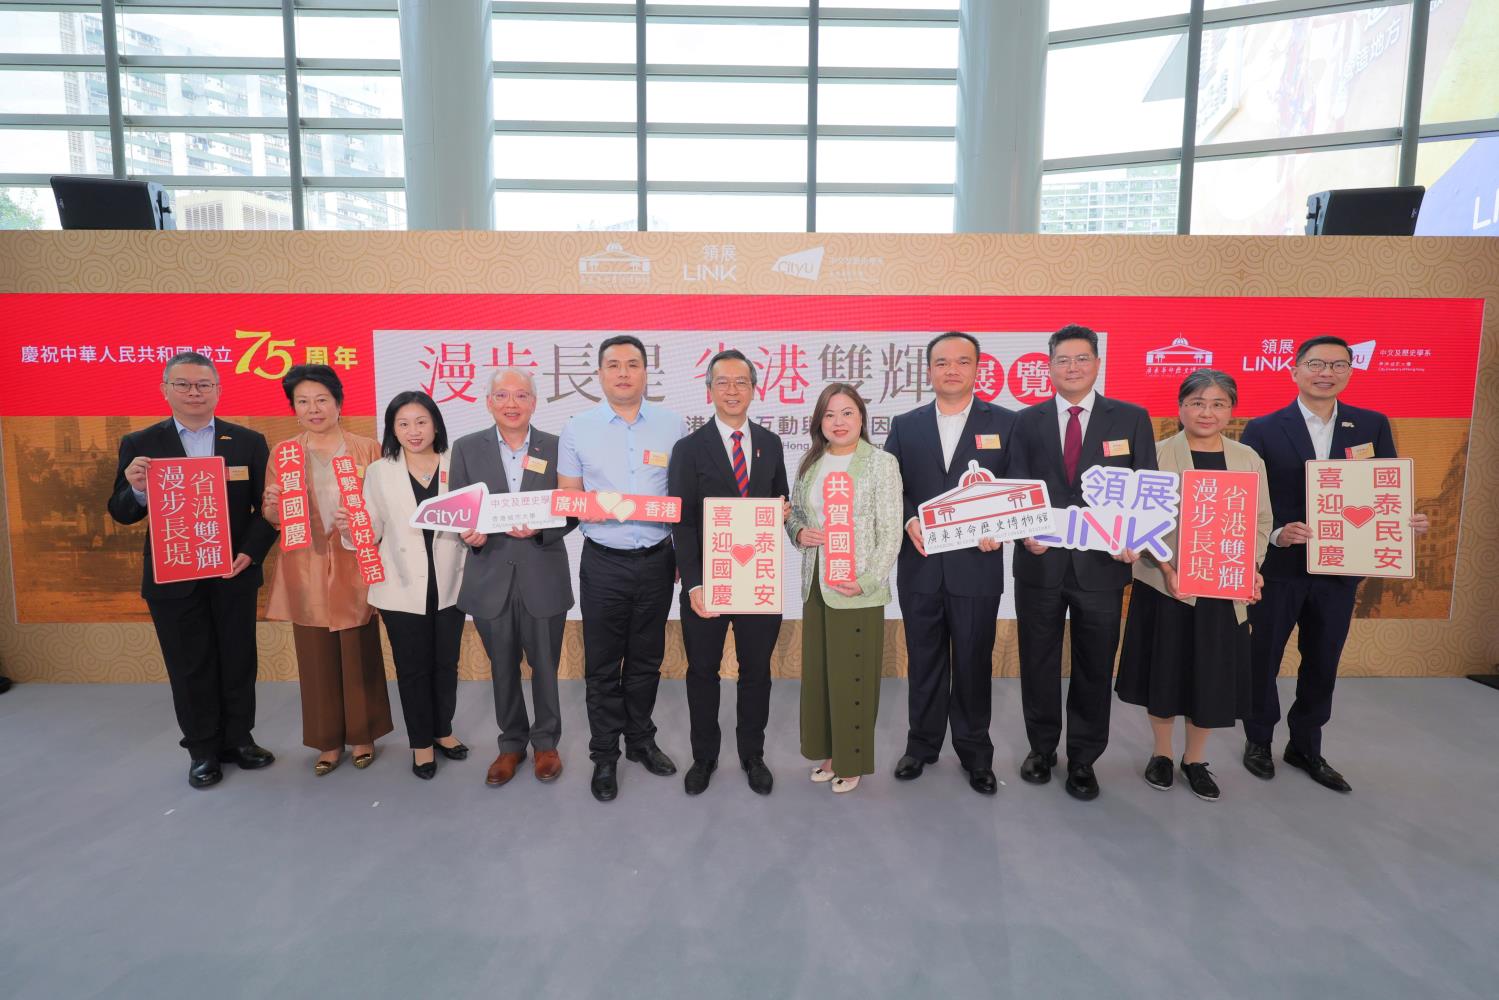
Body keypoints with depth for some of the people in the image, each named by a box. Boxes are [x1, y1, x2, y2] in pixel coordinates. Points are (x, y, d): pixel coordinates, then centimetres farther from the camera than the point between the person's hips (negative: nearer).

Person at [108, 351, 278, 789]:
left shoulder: (248, 442, 0)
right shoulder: (139, 445, 0)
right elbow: (121, 514, 1)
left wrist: (250, 553, -14)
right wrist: (136, 489, -21)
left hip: (234, 574, 1)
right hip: (172, 580, 0)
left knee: (238, 662, 12)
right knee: (189, 668, 11)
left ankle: (238, 738, 29)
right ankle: (202, 749, 25)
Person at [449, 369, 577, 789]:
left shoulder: (556, 447, -1)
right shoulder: (467, 448, 1)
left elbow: (571, 512, -1)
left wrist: (541, 528, -20)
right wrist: (470, 532, -19)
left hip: (543, 577, -1)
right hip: (490, 577, 1)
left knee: (545, 664, 12)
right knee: (503, 667, 15)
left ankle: (546, 741, 33)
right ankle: (511, 743, 34)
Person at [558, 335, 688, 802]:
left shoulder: (672, 426, 1)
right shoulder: (578, 428, 0)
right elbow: (566, 497, 5)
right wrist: (586, 509, -17)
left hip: (656, 560, 1)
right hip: (603, 562, -1)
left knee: (646, 659, 15)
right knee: (602, 664, 6)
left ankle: (641, 741, 32)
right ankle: (604, 756, 21)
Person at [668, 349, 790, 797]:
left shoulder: (770, 444, 6)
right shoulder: (689, 449, -4)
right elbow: (682, 523, -8)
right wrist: (693, 584, -16)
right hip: (707, 582, -2)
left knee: (756, 670, 13)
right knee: (702, 671, 12)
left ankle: (752, 754, 32)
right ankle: (704, 756, 31)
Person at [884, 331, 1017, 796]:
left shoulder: (1005, 423, 2)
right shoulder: (905, 426, 7)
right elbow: (891, 488, 5)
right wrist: (909, 521, -13)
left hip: (976, 564, -1)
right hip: (920, 565, 2)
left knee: (973, 663, 8)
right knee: (924, 661, 13)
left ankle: (975, 753, 25)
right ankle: (922, 744, 29)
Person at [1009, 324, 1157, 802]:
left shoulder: (1131, 418, 3)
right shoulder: (1027, 421, 5)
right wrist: (1026, 529, -16)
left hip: (1103, 561, -1)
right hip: (1041, 560, 1)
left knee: (1094, 667, 10)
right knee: (1038, 662, 13)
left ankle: (1083, 760, 27)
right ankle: (1041, 748, 32)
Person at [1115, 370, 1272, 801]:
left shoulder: (1248, 459, 6)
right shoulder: (1158, 455, -4)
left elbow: (1261, 520, 7)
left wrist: (1252, 567, -8)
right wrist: (1166, 567, -19)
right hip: (1165, 584, -2)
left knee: (1212, 674, 8)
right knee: (1164, 669, 8)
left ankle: (1195, 759, 28)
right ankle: (1161, 753, 29)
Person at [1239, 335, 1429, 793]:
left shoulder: (1373, 426, 3)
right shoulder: (1263, 429, -6)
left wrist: (1408, 522, -14)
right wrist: (1275, 533, -24)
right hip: (1279, 566, -3)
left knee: (1323, 664, 14)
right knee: (1263, 658, 10)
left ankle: (1306, 747, 32)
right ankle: (1258, 741, 30)